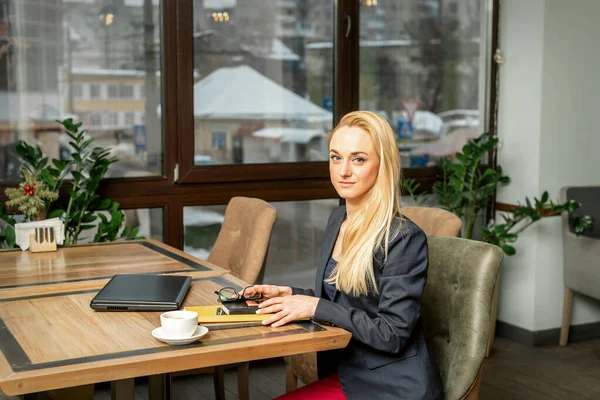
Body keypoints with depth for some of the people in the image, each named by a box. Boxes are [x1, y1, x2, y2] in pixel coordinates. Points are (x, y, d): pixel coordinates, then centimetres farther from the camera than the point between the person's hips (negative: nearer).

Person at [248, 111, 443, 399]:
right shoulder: (338, 220, 6)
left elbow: (392, 334, -21)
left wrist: (316, 307, -21)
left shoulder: (404, 239, -19)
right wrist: (289, 295, 3)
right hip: (346, 374, 7)